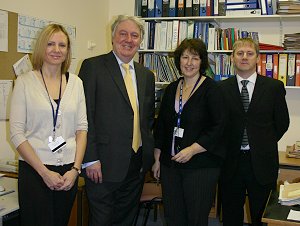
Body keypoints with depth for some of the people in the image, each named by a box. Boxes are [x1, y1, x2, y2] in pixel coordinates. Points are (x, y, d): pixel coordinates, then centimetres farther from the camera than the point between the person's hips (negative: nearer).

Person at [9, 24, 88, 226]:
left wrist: (75, 169, -5)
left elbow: (82, 128, 5)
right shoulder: (25, 81, -3)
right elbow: (16, 133, -7)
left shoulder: (76, 82, 6)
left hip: (69, 171, 3)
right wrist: (44, 172, -12)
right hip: (34, 171, -3)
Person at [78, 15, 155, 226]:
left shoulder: (147, 75, 13)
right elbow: (85, 116, -10)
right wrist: (91, 160, -15)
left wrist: (150, 152, 9)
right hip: (105, 162, -5)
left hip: (137, 162, 5)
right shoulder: (93, 66, -5)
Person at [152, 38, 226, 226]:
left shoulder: (211, 89, -6)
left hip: (201, 166, -5)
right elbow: (161, 126, 15)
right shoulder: (171, 89, 11)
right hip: (170, 164, 5)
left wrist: (192, 150, -18)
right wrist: (157, 159, 13)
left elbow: (218, 128, -12)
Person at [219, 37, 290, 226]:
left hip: (261, 162, 0)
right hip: (231, 161, 1)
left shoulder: (274, 87, 1)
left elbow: (283, 122, 7)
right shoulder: (222, 88, 0)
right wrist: (227, 146, 0)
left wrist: (265, 144, 6)